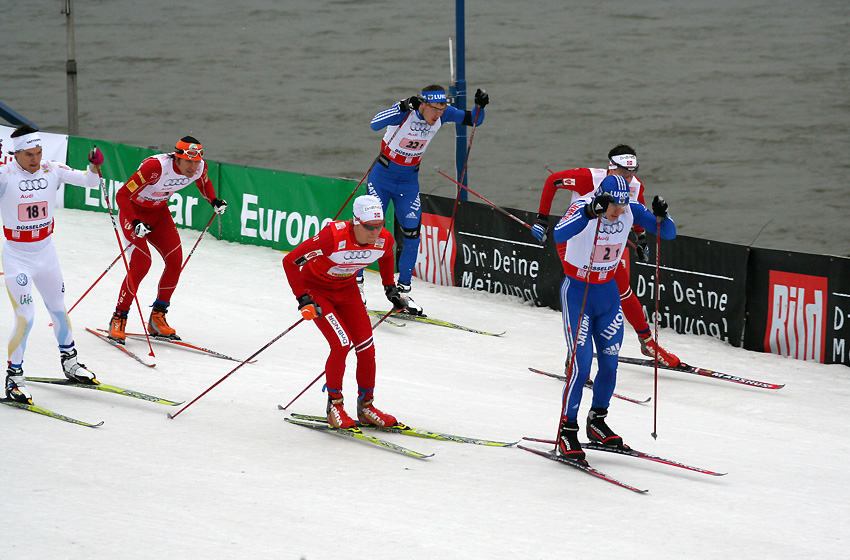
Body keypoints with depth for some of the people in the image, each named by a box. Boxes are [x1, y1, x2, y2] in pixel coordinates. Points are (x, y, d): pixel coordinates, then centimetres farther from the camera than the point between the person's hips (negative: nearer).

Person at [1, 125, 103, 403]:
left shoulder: (52, 171, -5)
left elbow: (89, 181, -2)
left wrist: (95, 166, -23)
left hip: (46, 252, 5)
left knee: (58, 308, 20)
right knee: (25, 318, -12)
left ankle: (69, 362, 41)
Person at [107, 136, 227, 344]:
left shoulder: (199, 167, -16)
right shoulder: (156, 167, -36)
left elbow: (204, 182, 13)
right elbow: (122, 195, -33)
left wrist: (214, 201, -4)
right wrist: (135, 223, -44)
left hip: (159, 211, 6)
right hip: (134, 211, -6)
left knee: (175, 261, -7)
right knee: (141, 264, -19)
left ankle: (157, 319, 7)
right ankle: (118, 319, -5)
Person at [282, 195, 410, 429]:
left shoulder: (384, 240, -19)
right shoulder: (334, 237, -36)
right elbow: (290, 261, -28)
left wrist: (390, 288, 8)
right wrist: (303, 300, -30)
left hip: (347, 290, 5)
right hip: (316, 289, -5)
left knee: (366, 348, -2)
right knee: (342, 344, -19)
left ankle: (366, 406, 17)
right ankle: (334, 405, -1)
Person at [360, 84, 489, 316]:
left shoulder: (442, 114, -11)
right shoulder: (405, 112, -25)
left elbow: (473, 120, -4)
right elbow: (375, 124, -41)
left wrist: (480, 106, -25)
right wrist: (404, 106, -53)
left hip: (409, 181, 4)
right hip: (383, 176, -4)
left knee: (412, 235, -2)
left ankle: (403, 291, 8)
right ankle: (356, 282, 9)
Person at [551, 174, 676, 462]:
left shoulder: (631, 210, -9)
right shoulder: (582, 207, -23)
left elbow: (668, 233, -5)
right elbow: (559, 235, -43)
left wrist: (661, 216, -27)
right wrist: (590, 212, -54)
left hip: (608, 292, 5)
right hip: (577, 292, -5)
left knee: (610, 363, 7)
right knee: (581, 365, -12)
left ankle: (597, 422, 27)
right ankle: (567, 430, 0)